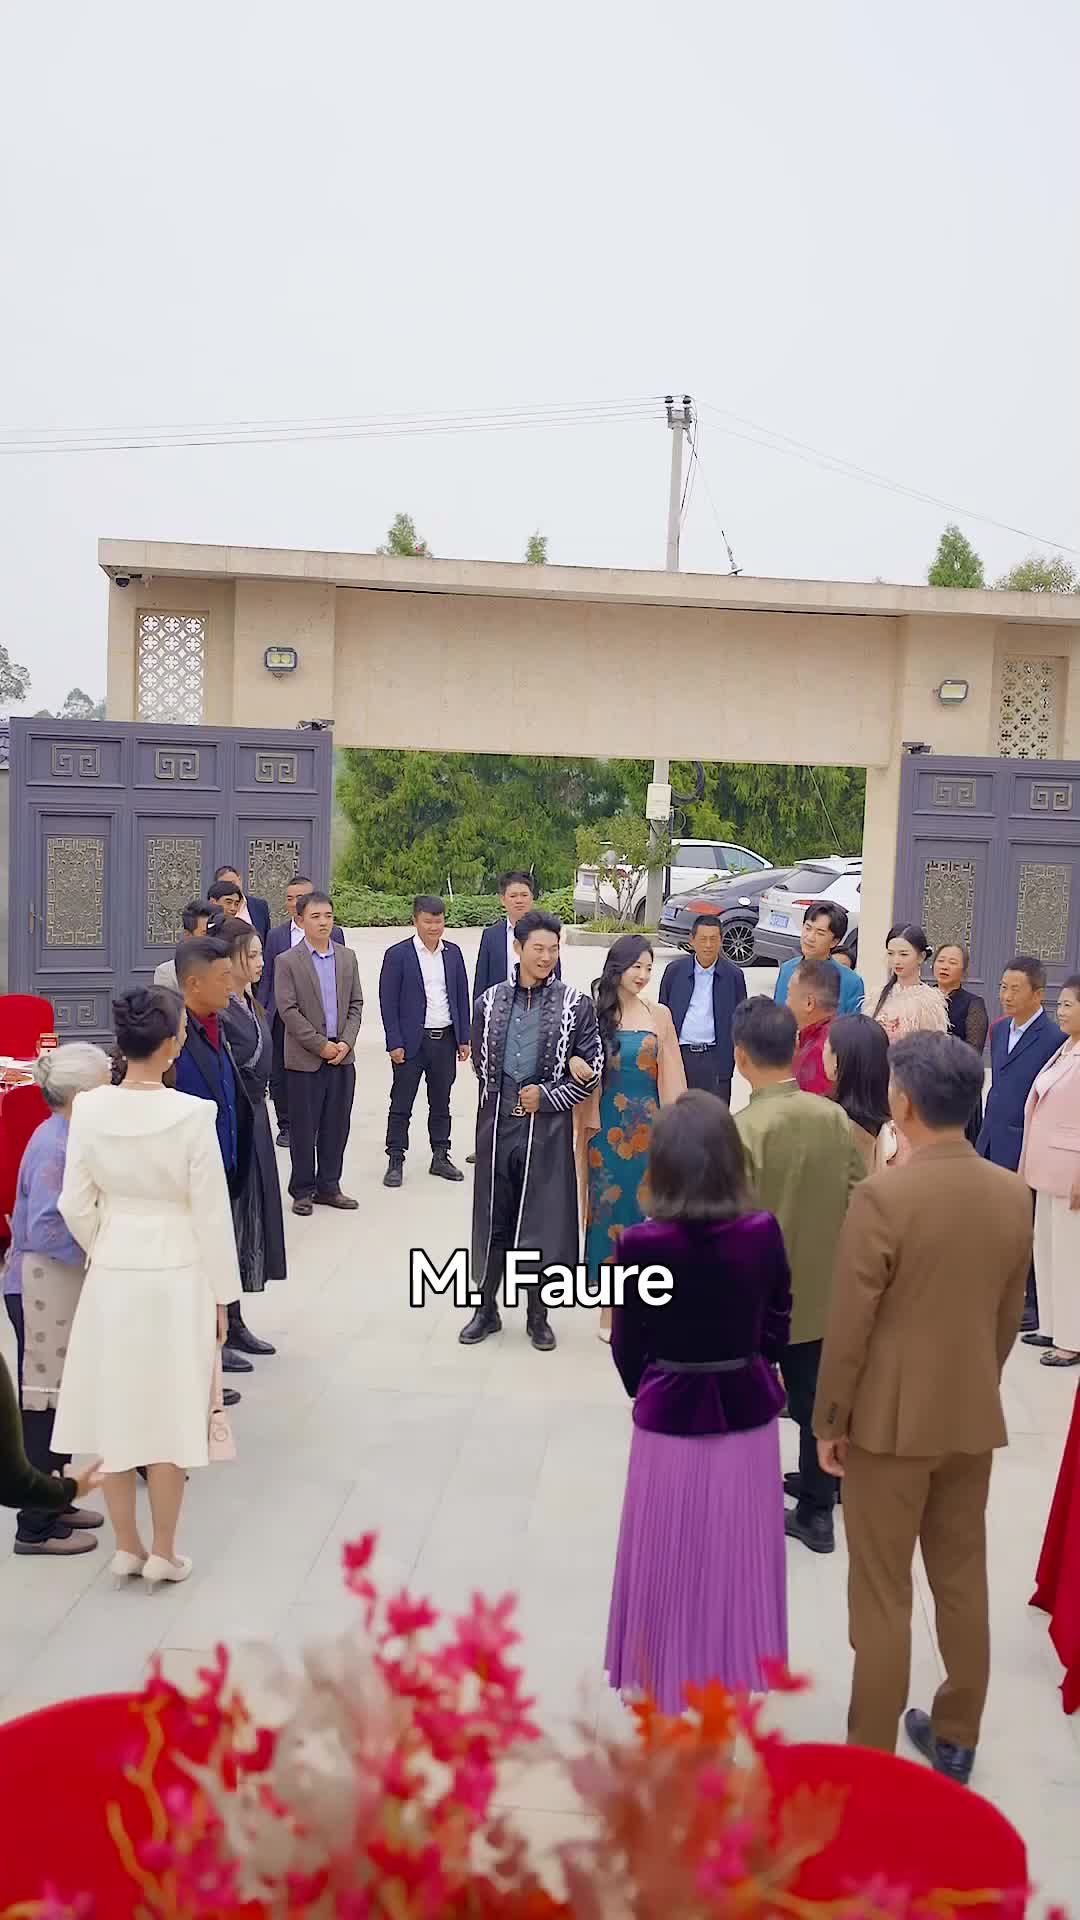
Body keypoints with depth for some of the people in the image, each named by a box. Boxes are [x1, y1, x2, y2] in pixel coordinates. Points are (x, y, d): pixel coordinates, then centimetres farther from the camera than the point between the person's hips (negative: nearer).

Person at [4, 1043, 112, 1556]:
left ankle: (53, 1503, 31)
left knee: (57, 1399, 18)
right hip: (42, 1287, -9)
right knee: (42, 1403, 1)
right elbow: (44, 1230, -26)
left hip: (61, 1284, 9)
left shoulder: (70, 1137, 6)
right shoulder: (55, 1147, -21)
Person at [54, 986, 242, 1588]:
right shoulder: (192, 1114, -18)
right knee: (169, 1411, 10)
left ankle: (127, 1547, 27)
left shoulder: (89, 1109, -8)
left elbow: (76, 1205, -2)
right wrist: (223, 1292, -2)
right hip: (177, 1274, -3)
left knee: (116, 1407, 14)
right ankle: (163, 1554, 21)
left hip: (112, 1273, 3)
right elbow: (211, 1211, -13)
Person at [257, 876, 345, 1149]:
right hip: (283, 1016, 2)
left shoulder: (332, 934, 3)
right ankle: (285, 1126, 19)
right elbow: (266, 978, 9)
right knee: (280, 1074, 6)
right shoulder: (275, 935, 7)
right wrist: (260, 1014, 2)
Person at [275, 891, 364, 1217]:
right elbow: (288, 1010, -10)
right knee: (304, 1128, 3)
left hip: (342, 1055, 4)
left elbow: (356, 1004, 9)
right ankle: (302, 1191, 14)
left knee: (336, 1126, 9)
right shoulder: (287, 961, -5)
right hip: (305, 1058, -4)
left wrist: (346, 1042, -5)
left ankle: (328, 1187, 21)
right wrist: (321, 1045, -13)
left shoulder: (347, 957, 9)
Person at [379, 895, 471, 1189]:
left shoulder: (453, 953, 6)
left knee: (441, 1103, 13)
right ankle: (395, 1161, 10)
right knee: (401, 1105, 2)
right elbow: (388, 1001, -7)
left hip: (445, 1040, 4)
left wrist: (464, 1038, 7)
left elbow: (462, 996, 10)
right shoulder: (397, 954, -7)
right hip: (411, 1041, -4)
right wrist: (394, 1043, -11)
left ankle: (440, 1157, 23)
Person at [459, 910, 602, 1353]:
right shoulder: (491, 1001, 5)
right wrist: (502, 1098, 7)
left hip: (548, 1128, -2)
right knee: (492, 1217, 10)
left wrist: (546, 1097, -8)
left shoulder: (575, 1004, -2)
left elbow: (592, 1068, -2)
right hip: (498, 1124, 2)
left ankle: (538, 1314, 19)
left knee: (544, 1218, 4)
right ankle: (487, 1308, 25)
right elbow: (480, 1062, 13)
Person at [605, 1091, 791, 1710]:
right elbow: (777, 1329, -1)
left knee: (671, 1565, 15)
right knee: (738, 1559, 20)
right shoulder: (764, 1233, -12)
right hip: (747, 1413, 2)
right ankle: (735, 1681, 36)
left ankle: (665, 1691, 30)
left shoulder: (642, 1244, -18)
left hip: (670, 1419, -2)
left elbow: (627, 1346, -7)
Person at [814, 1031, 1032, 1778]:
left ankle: (871, 1758, 19)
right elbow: (1010, 1315, 6)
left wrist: (829, 1420, -6)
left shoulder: (883, 1196, -22)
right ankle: (956, 1737, 34)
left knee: (882, 1596, 7)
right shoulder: (1015, 1195, -3)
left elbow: (850, 1324, -17)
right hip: (974, 1418, 5)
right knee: (963, 1583, 19)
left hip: (890, 1420, -5)